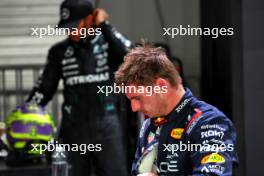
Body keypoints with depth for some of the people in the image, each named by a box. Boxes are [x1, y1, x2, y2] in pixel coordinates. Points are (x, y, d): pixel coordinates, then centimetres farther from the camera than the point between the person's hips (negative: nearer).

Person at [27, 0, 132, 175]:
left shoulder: (108, 43, 0)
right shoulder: (59, 51, 6)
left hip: (106, 127, -2)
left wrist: (105, 26, -17)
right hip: (74, 128, 2)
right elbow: (44, 89, 7)